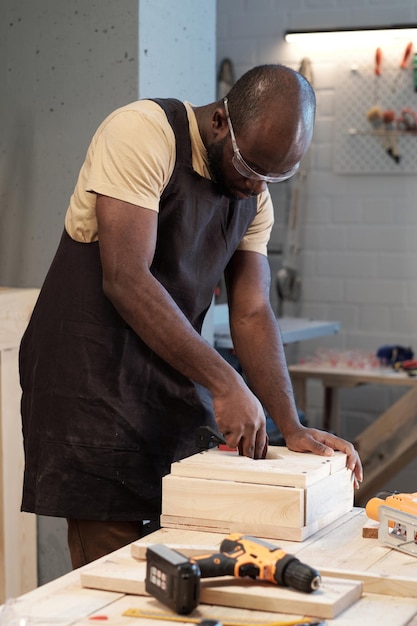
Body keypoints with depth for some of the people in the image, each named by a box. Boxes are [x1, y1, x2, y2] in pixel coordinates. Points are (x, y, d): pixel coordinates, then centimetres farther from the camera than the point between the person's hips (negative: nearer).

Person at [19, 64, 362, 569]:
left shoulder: (255, 196, 7)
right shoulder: (141, 133, -15)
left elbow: (251, 314, 5)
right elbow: (125, 280, -24)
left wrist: (291, 427, -7)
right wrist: (225, 384, -25)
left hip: (175, 376, 7)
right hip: (90, 375, -6)